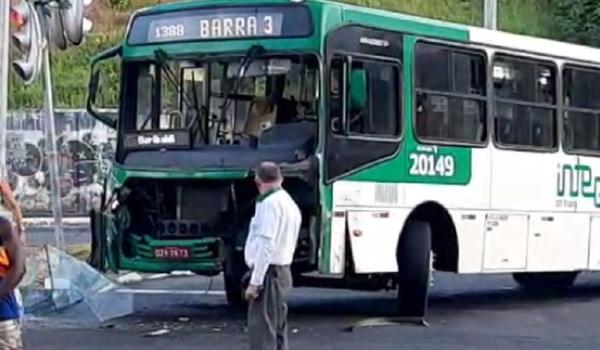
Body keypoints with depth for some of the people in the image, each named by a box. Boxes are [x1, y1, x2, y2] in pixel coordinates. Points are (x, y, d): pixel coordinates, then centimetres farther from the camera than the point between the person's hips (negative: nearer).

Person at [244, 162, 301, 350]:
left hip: (268, 273, -10)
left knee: (261, 333, -12)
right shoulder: (290, 203, 17)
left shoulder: (270, 203, -14)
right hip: (283, 272, 10)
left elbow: (266, 245, -21)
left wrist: (254, 282, -22)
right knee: (277, 330, 13)